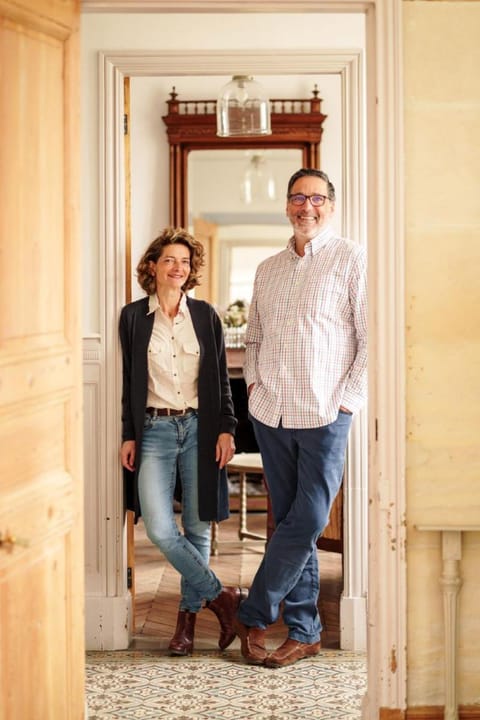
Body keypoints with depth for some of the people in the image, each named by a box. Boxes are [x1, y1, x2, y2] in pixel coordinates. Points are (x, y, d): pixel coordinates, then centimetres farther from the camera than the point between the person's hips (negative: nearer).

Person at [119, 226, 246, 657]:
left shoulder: (205, 315, 6)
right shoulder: (133, 316, 5)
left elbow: (221, 378, 8)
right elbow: (128, 381, 7)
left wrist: (226, 429, -1)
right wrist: (128, 436, 3)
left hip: (199, 429, 1)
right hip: (154, 431, -1)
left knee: (197, 528, 4)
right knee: (160, 529, -12)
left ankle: (188, 616, 18)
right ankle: (221, 597, 4)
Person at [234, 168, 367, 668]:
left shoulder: (351, 260, -2)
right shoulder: (267, 270, 15)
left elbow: (372, 337, -7)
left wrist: (348, 398, -11)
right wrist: (252, 380, 8)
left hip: (324, 415, -5)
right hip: (271, 413, 5)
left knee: (306, 523, -6)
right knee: (291, 523, 8)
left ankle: (253, 615, 9)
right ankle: (304, 632, 15)